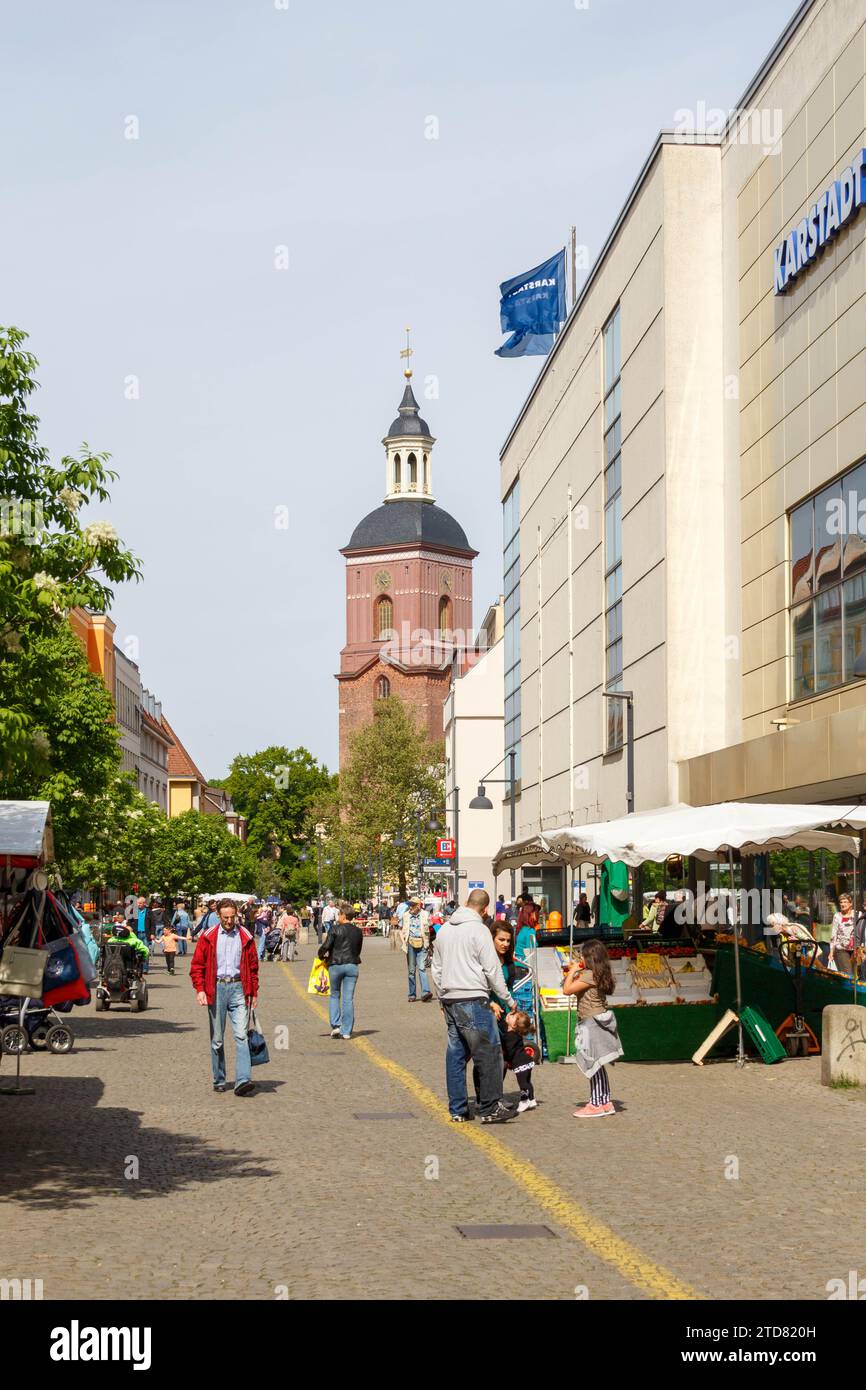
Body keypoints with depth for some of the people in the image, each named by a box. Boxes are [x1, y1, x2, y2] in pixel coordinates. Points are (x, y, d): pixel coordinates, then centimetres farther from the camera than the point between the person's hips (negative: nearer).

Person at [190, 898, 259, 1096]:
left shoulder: (245, 937, 6)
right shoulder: (208, 937, 3)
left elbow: (253, 966, 11)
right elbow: (197, 965, 4)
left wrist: (254, 993, 9)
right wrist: (200, 989, -6)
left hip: (238, 988, 0)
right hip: (216, 988, 0)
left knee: (241, 1035, -12)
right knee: (217, 1039, 8)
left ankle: (242, 1080, -19)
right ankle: (219, 1080, 19)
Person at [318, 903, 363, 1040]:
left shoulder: (335, 929, -8)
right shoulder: (358, 932, 6)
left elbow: (326, 946, -11)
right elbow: (358, 950, 12)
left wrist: (321, 956, 8)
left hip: (336, 965, -3)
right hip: (352, 965, 3)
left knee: (334, 996, 14)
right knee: (348, 999, 5)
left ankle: (336, 1025, 1)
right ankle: (346, 1031, 4)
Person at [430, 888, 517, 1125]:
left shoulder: (444, 929, 15)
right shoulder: (478, 930, -8)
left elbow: (437, 969, 21)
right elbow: (492, 969, -8)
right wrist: (508, 999, 1)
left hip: (450, 1000, 8)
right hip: (473, 999, -8)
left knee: (455, 1054, 11)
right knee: (489, 1052, -3)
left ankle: (457, 1109, 13)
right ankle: (490, 1108, -4)